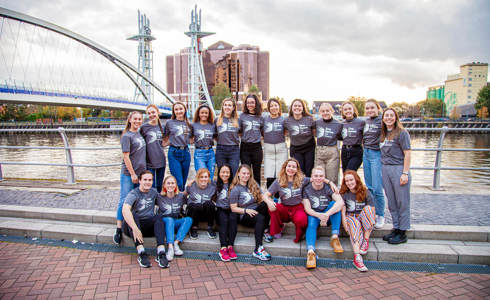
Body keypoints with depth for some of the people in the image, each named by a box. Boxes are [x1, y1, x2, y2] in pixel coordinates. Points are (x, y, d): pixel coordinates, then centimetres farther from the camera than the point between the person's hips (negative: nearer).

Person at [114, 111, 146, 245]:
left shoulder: (139, 134, 12)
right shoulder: (127, 136, -9)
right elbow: (126, 156, -13)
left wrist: (143, 172, 14)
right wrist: (132, 174, -14)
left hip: (141, 172, 7)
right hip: (128, 174, -7)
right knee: (124, 200, -2)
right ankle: (119, 229, 7)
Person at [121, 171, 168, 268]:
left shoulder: (153, 192, 8)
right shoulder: (133, 194, -11)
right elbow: (125, 210, -29)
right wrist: (135, 229, -41)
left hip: (148, 226, 3)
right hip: (131, 226, -3)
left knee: (158, 217, -24)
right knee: (133, 215, -33)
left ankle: (161, 252, -39)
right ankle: (141, 253, -43)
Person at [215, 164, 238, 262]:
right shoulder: (216, 184, 14)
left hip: (231, 209, 0)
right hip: (221, 209, 0)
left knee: (232, 219, -31)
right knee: (224, 220, -30)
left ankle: (230, 246, -34)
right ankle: (223, 248, -37)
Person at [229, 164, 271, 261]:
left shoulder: (254, 185, 14)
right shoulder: (235, 189, -1)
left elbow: (262, 198, 6)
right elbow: (233, 208, -4)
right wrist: (246, 210, -19)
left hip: (256, 211, 5)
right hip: (244, 217, -5)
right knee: (260, 218, -36)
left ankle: (264, 230, -20)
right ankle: (258, 249, -40)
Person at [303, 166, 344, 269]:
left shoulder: (329, 187, -8)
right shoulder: (306, 189, -6)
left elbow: (341, 202, -25)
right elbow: (307, 209, -13)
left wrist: (327, 214, -40)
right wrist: (320, 215, -34)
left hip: (329, 217, 1)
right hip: (313, 215, -1)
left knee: (334, 204, -26)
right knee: (311, 222, -32)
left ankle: (335, 237, -28)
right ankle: (310, 251, -49)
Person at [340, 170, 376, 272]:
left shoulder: (365, 192, 1)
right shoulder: (343, 194, 2)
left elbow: (373, 210, -3)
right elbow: (343, 212, -4)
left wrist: (370, 223, -18)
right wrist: (345, 225, -18)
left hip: (365, 221, 1)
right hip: (350, 218, -1)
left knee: (367, 208, -28)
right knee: (355, 224, -36)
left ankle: (366, 241, -25)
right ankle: (357, 258, -51)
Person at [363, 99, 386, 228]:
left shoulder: (382, 121, -10)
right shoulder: (366, 121, 11)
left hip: (377, 154, -7)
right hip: (366, 154, 7)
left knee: (377, 188, -7)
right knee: (369, 187, 12)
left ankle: (380, 215, 7)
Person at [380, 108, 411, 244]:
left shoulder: (402, 133, -5)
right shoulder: (383, 134, 13)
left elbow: (407, 154, -9)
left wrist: (405, 173, -15)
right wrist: (383, 169, 8)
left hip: (398, 168, -6)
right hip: (385, 169, 6)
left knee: (402, 202, 1)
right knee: (391, 202, 11)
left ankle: (402, 233, 9)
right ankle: (396, 228, 22)